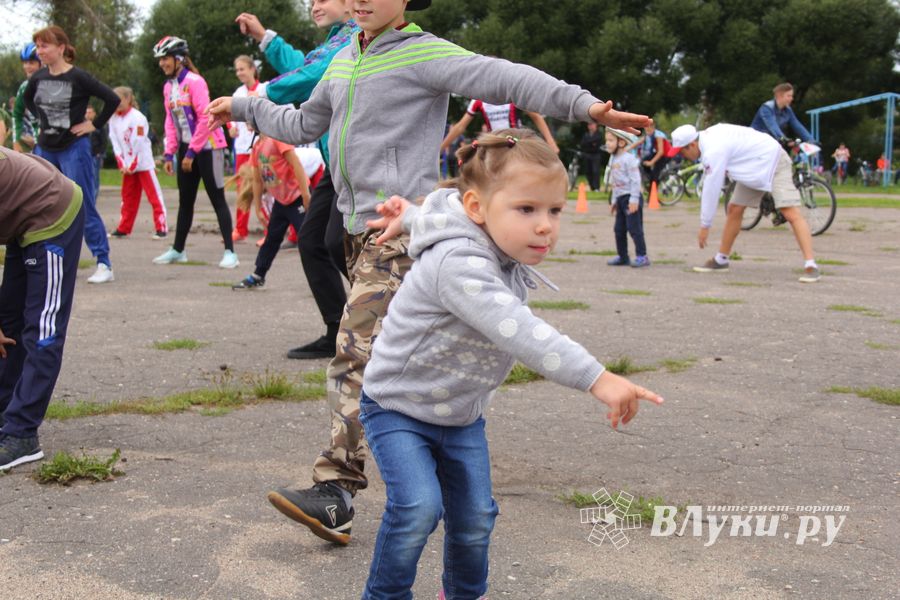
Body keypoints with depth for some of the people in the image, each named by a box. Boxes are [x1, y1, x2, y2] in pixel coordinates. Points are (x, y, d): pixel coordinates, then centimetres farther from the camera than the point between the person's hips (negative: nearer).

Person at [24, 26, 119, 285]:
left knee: (84, 208, -6)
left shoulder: (79, 78, -12)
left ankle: (104, 265, -1)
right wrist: (43, 120, 13)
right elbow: (27, 99, 24)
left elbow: (113, 99, -14)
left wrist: (94, 125, -12)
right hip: (45, 149, 6)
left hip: (74, 149, -6)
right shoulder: (38, 77, 4)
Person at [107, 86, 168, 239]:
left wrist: (132, 166, -13)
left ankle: (161, 228, -3)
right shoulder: (114, 119, 5)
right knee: (128, 197, 11)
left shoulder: (137, 117, -13)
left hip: (143, 163, -6)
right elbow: (115, 143, 5)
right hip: (128, 165, 6)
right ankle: (124, 229, 17)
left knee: (154, 195, -4)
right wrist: (122, 165, -4)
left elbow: (139, 144, -15)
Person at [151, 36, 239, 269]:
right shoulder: (168, 86, 10)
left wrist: (191, 152, -18)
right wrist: (170, 153, 6)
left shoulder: (194, 81, -14)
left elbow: (205, 119, -18)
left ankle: (230, 252, -4)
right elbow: (171, 121, 13)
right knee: (185, 201, 14)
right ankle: (178, 250, 23)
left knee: (217, 200, -5)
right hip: (186, 148, 7)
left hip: (207, 147, -7)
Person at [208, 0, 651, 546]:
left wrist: (585, 104, -30)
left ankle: (336, 491, -16)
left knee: (357, 353, -16)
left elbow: (506, 79, -18)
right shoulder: (344, 63, 18)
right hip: (360, 229, 8)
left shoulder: (424, 54, -7)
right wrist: (243, 108, 38)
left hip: (400, 229, -8)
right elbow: (303, 125, 33)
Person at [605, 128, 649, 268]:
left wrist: (634, 199, -22)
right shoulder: (613, 159, 14)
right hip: (620, 198, 9)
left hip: (630, 198, -9)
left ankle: (642, 256, -4)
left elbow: (635, 180, -18)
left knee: (634, 228, -9)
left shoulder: (629, 158, -14)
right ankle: (623, 257, 19)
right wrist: (614, 201, 20)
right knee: (619, 229, 10)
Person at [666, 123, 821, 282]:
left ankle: (810, 266, -26)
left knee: (791, 213, -20)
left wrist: (704, 226, -18)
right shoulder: (706, 137, -2)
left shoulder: (713, 151, -28)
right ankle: (721, 260, 17)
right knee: (734, 209, 8)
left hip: (773, 162, -10)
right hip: (753, 168, 10)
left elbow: (711, 190, -25)